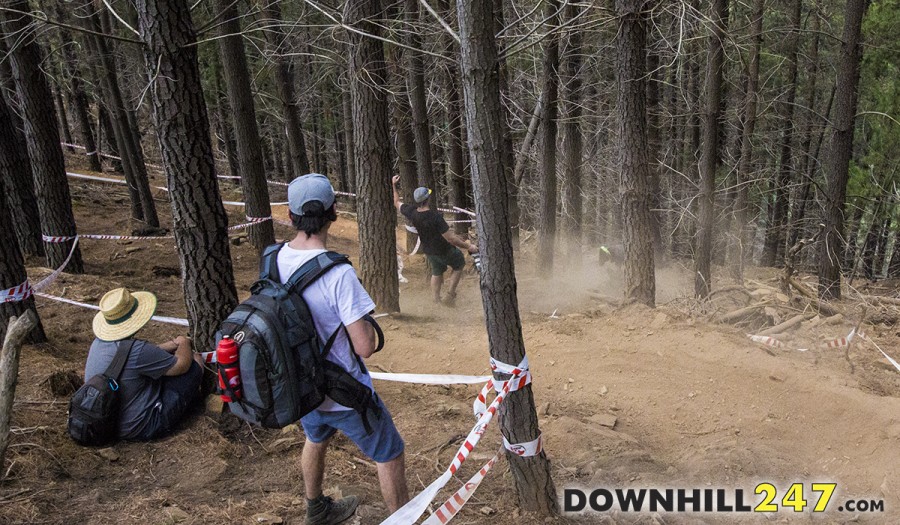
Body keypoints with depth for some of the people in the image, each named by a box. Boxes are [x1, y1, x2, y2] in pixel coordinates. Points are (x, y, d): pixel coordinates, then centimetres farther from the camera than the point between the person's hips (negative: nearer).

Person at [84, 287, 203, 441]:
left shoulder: (98, 343, -4)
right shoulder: (137, 350, -31)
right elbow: (182, 365, -15)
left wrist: (172, 344, 14)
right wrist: (184, 344, 5)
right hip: (144, 429, -9)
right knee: (195, 359, -3)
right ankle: (196, 394, 28)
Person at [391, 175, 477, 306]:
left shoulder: (411, 213, -16)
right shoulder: (435, 216, -34)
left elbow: (397, 203, 6)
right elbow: (451, 239, -30)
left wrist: (394, 185, 16)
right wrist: (468, 247, -21)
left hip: (429, 250, 6)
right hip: (444, 250, -6)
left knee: (436, 273, 27)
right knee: (459, 265, 21)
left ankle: (436, 299, 39)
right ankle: (450, 294, 20)